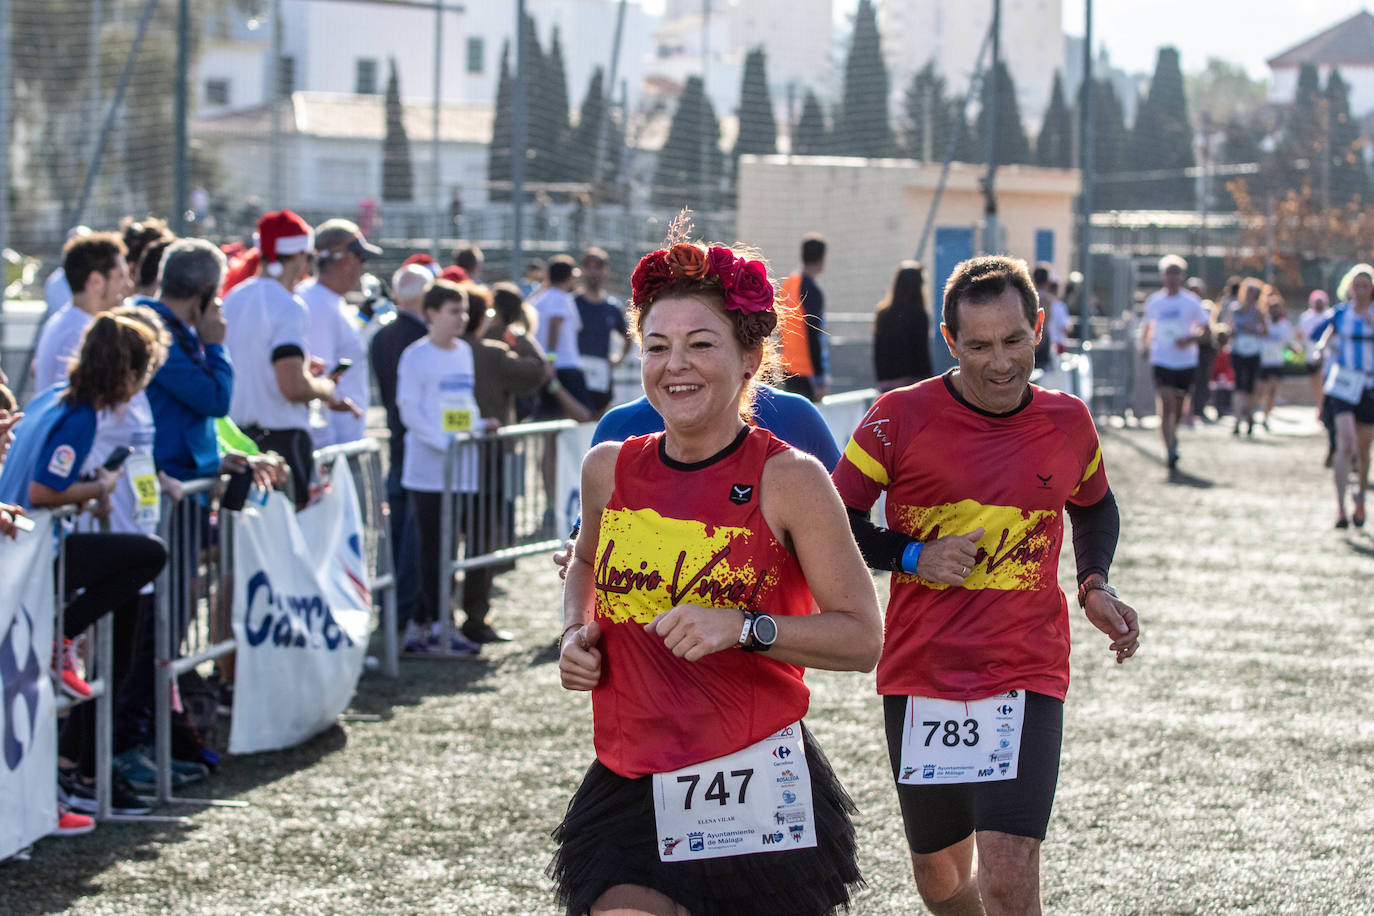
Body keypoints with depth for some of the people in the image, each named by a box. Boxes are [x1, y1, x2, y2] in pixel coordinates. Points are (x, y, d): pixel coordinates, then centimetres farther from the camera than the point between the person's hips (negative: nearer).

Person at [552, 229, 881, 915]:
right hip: (630, 783, 3)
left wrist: (743, 628, -19)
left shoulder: (789, 479, -7)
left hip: (757, 787, -3)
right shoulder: (610, 470, 6)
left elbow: (860, 638, -7)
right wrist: (577, 635, 9)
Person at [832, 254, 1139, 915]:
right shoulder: (902, 416, -6)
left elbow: (1095, 509, 23)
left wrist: (1094, 587, 6)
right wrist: (915, 557, -15)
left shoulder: (1068, 422, 2)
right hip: (920, 678, 1)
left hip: (1026, 677, -1)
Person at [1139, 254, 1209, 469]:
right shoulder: (1154, 301, 4)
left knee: (1178, 407, 14)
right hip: (1162, 361, -1)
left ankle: (1173, 434, 43)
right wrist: (1145, 345, 2)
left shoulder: (1191, 301, -1)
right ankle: (1170, 450, -18)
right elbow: (1147, 324, 19)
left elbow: (1204, 328, 2)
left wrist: (1190, 339, -17)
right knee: (1165, 407, -16)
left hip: (1186, 361, 1)